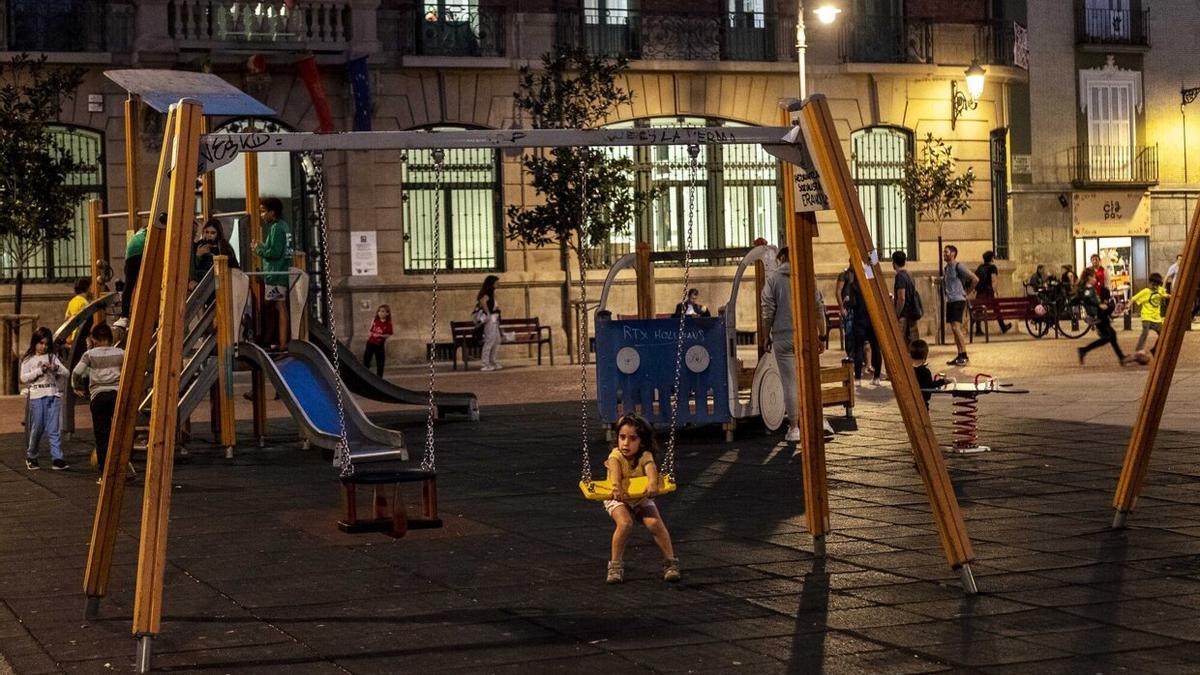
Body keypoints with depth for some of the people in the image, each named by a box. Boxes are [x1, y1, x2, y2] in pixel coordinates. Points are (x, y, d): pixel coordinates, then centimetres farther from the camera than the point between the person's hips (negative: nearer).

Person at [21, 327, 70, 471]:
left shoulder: (52, 357, 13)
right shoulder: (28, 359, 6)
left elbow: (66, 373, 7)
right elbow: (24, 378, -5)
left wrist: (56, 368, -12)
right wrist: (39, 370, -14)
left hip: (54, 396, 2)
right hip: (37, 396, -2)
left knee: (54, 429, -3)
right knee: (37, 429, 3)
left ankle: (57, 459, -8)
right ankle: (31, 457, 22)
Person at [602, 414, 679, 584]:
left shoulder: (644, 456, -18)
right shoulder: (616, 455, -21)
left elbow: (651, 468, -40)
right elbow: (615, 470, -43)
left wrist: (652, 483, -64)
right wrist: (616, 487, -65)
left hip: (641, 498, 1)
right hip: (617, 499, -1)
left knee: (655, 523, -22)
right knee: (625, 523, -29)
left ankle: (670, 562, -6)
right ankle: (615, 564, -13)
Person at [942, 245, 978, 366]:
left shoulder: (958, 267, -11)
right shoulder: (945, 268, 14)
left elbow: (975, 279, -14)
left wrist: (967, 291, -5)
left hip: (958, 300, -9)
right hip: (950, 301, 9)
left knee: (956, 327, -16)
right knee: (954, 329, 8)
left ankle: (964, 356, -13)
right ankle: (960, 356, 12)